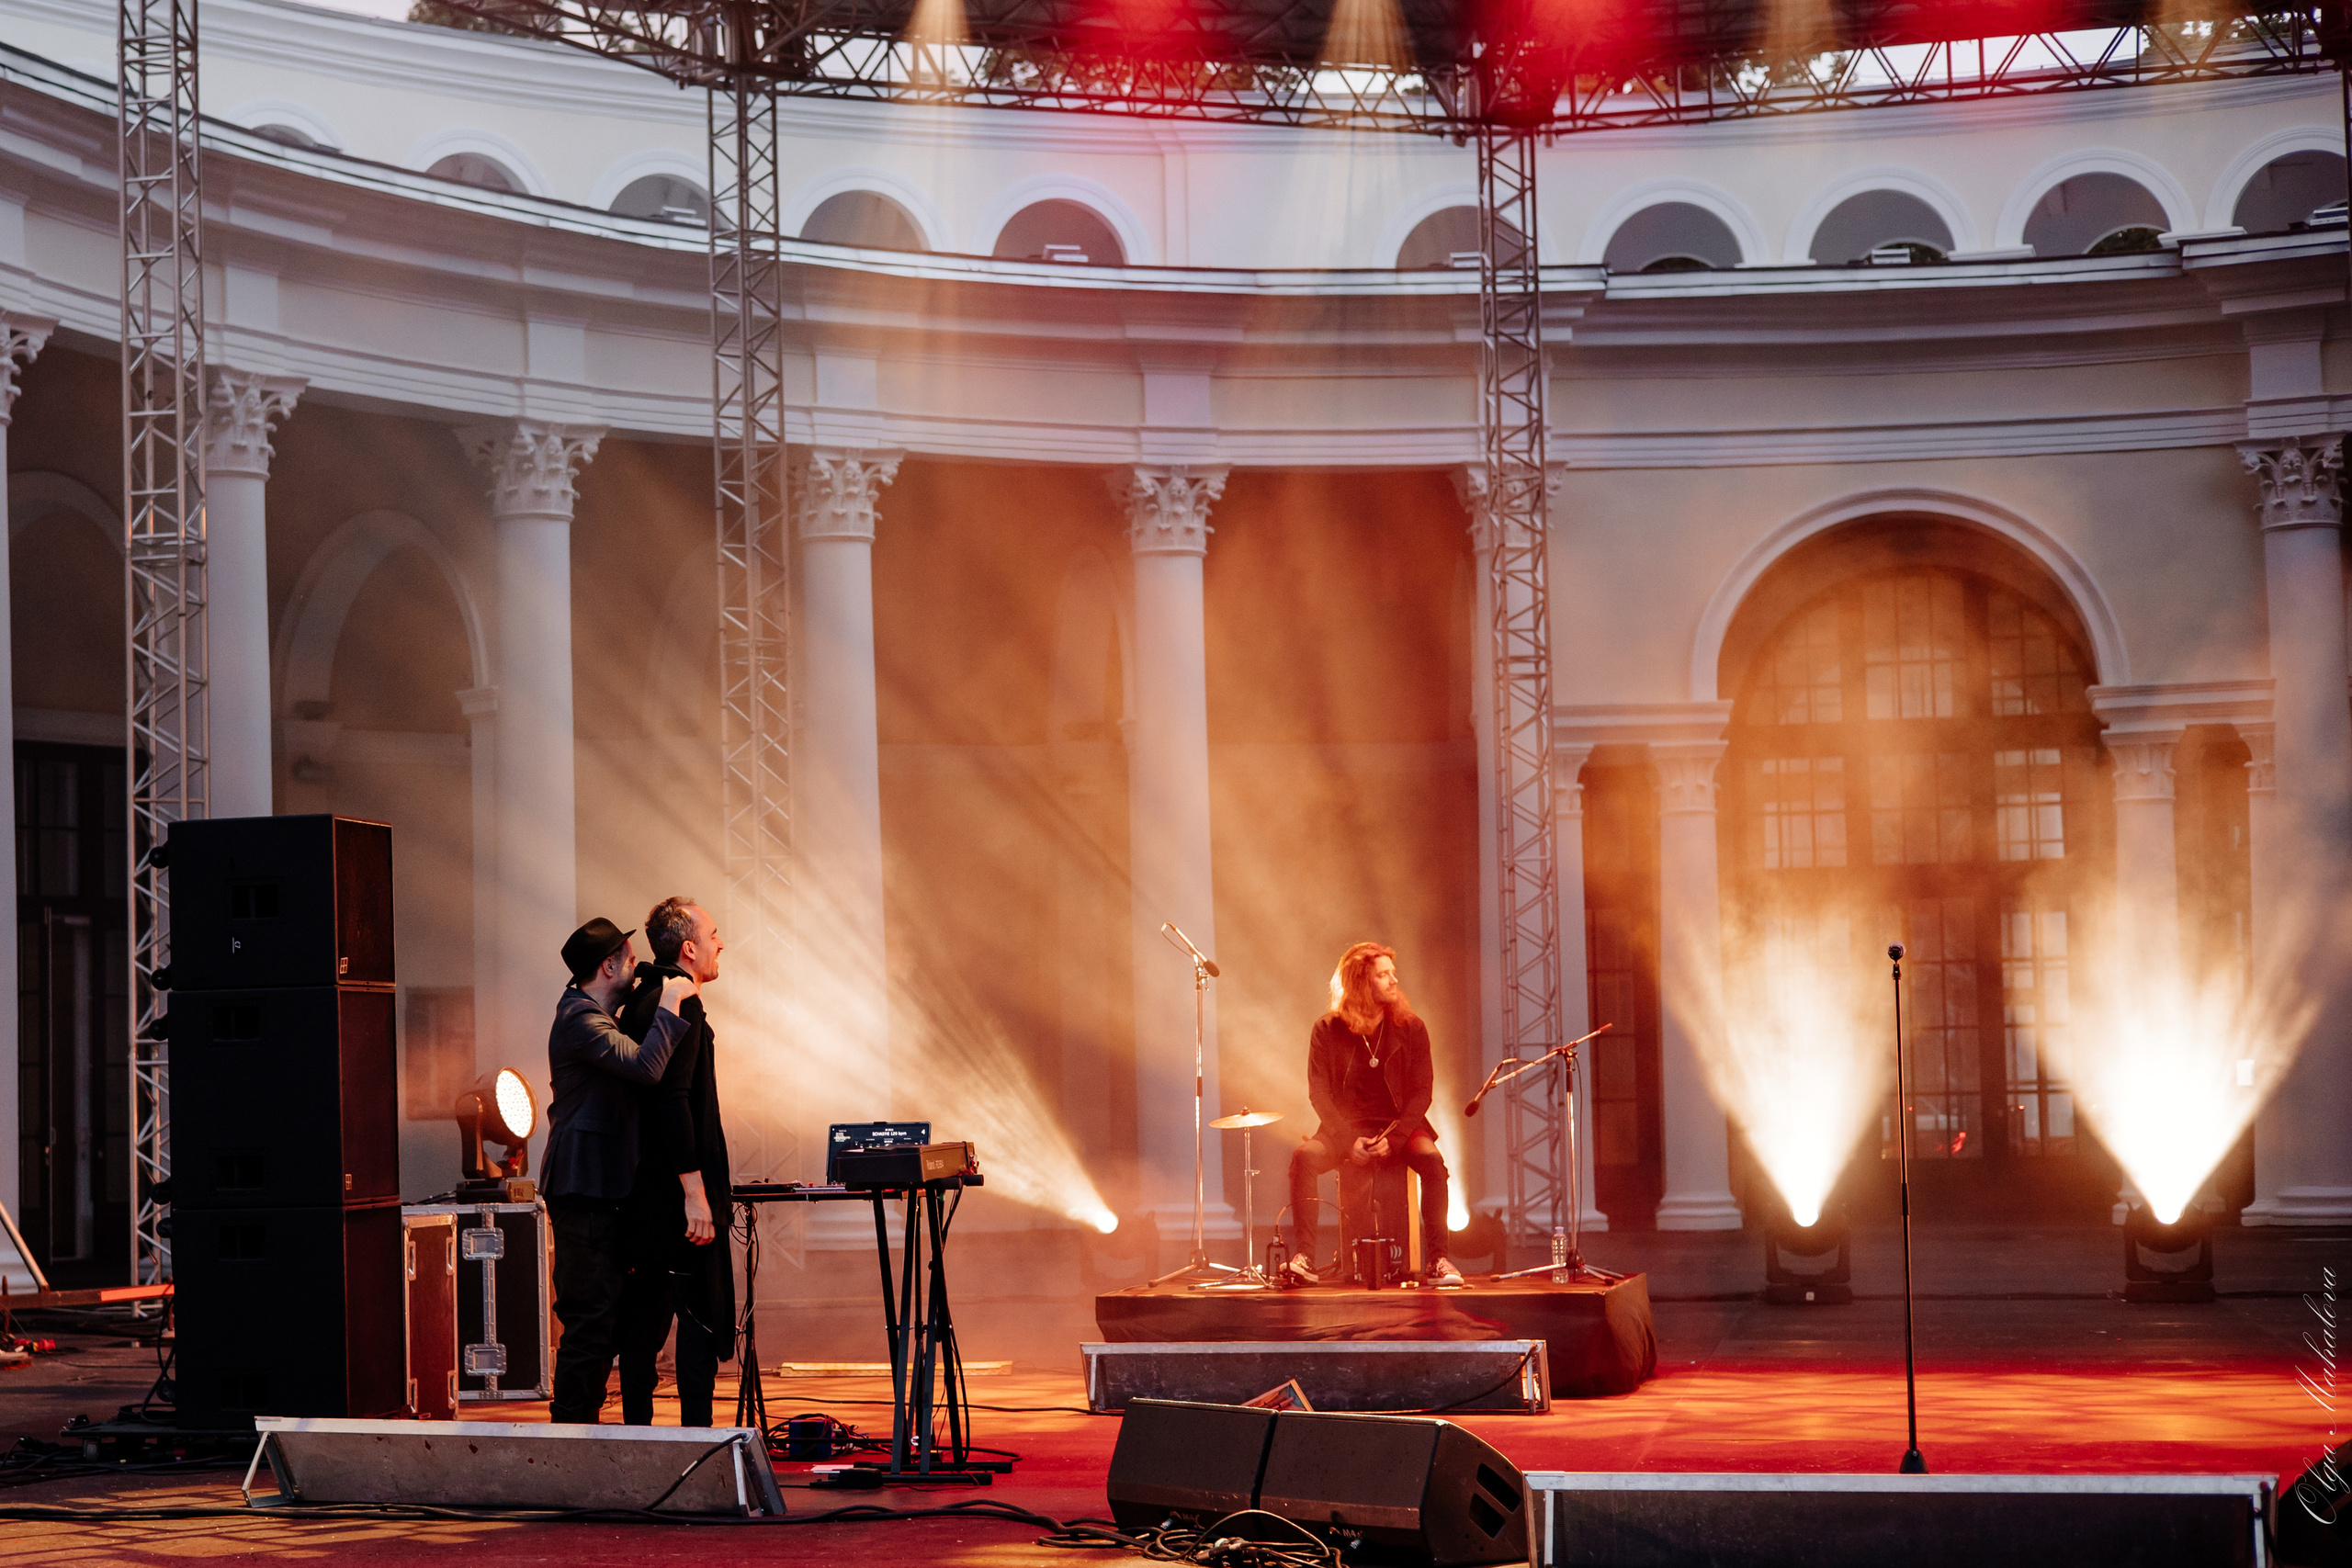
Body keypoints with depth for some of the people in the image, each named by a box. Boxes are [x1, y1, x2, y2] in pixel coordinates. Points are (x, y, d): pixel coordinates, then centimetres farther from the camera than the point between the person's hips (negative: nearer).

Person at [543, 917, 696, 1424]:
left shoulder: (596, 1018, 20)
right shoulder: (580, 1021, -15)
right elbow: (645, 1067, -28)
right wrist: (669, 1006, -20)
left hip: (601, 1190, 11)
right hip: (584, 1190, -11)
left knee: (603, 1316, 13)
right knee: (591, 1318, -10)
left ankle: (581, 1425, 18)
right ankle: (571, 1425, -7)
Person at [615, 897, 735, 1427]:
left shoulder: (642, 1001, 16)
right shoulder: (680, 1003, -14)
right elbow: (673, 1099, -23)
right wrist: (694, 1190, -24)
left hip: (644, 1186, 10)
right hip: (678, 1188, -10)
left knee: (644, 1314, 11)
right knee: (703, 1314, -5)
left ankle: (637, 1431, 15)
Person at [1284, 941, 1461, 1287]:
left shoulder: (1410, 1028, 1)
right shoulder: (1328, 1031, -1)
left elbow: (1421, 1091, -2)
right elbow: (1319, 1093, -4)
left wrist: (1394, 1138, -16)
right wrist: (1348, 1140, -18)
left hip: (1399, 1126, 0)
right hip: (1345, 1127, 0)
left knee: (1432, 1160, -32)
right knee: (1303, 1155, -30)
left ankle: (1437, 1261, -29)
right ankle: (1304, 1259, -30)